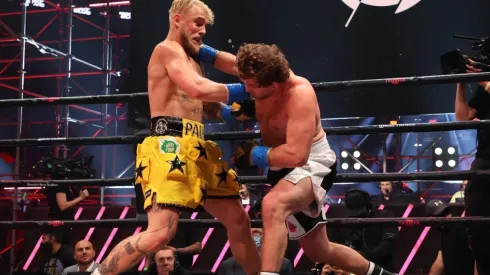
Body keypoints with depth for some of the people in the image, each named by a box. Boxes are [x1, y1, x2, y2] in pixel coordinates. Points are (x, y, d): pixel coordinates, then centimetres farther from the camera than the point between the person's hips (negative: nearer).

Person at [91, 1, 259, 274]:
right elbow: (197, 89, -20)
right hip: (170, 147, -10)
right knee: (160, 233, -21)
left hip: (197, 149, 10)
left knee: (239, 220, 13)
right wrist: (241, 91, -7)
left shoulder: (191, 58, 26)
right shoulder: (168, 49, -3)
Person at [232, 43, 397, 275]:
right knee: (318, 250, 21)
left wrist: (255, 155, -25)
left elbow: (297, 155, -36)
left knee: (272, 205, -42)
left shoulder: (300, 95, -29)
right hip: (284, 165, 9)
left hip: (311, 163, -9)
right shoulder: (264, 76, -9)